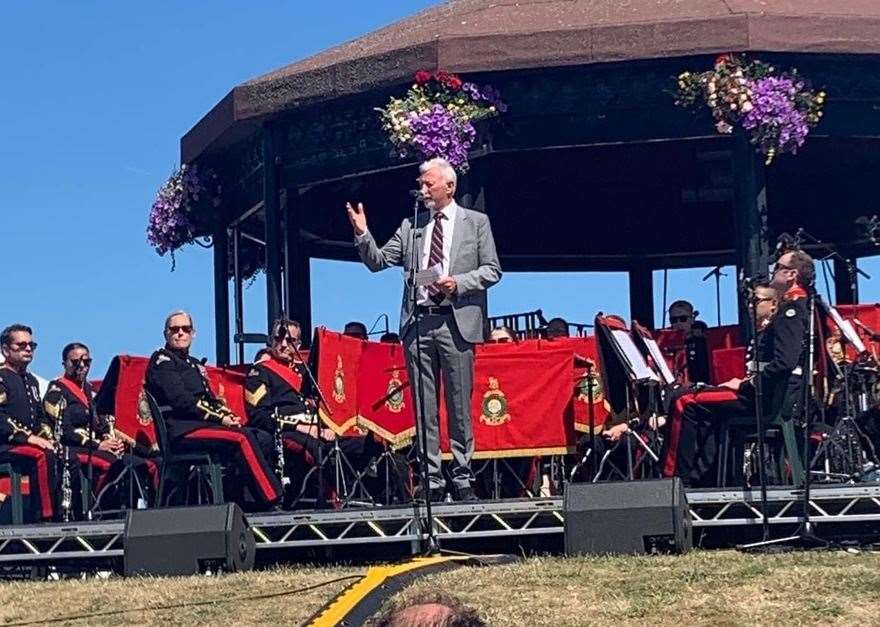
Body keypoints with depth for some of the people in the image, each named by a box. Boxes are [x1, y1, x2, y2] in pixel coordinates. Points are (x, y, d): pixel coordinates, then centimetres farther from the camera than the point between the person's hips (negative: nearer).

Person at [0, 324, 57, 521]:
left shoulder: (31, 380, 23)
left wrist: (47, 435, 6)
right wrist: (28, 437, -23)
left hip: (33, 442, 8)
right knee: (44, 456, -34)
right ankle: (45, 516, -33)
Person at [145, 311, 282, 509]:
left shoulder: (195, 365, 26)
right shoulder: (161, 361, -1)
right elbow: (181, 400, -14)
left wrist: (227, 415, -1)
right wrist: (219, 418, -17)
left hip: (202, 424, 9)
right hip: (181, 430, -9)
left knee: (263, 439, -9)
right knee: (243, 438, -28)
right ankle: (272, 499, -30)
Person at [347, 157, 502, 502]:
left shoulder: (476, 222, 7)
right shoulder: (411, 226, 14)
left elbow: (492, 269, 4)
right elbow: (378, 261, 11)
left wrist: (458, 283, -11)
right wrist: (362, 234, -6)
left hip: (456, 321, -3)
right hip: (417, 322, 3)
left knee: (459, 404, 0)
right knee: (424, 407, 3)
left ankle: (462, 477, 6)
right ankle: (432, 480, 7)